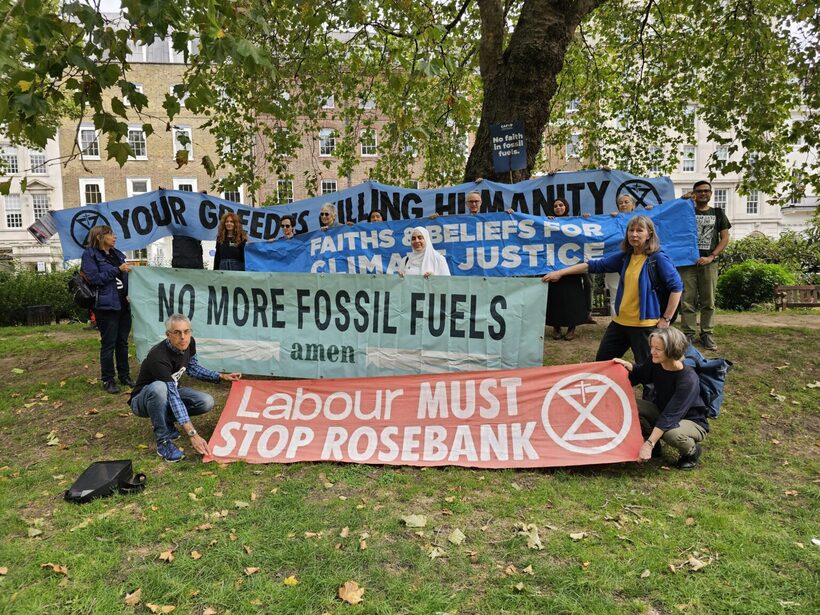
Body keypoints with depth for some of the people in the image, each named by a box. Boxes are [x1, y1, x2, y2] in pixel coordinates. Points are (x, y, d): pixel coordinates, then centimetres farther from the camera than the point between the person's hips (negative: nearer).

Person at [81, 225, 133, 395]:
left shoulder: (117, 254, 15)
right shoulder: (90, 255, -4)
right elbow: (94, 278, -15)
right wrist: (117, 270, -16)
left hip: (123, 304, 6)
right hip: (106, 306, -6)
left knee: (123, 342, 12)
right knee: (108, 344, 0)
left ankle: (124, 375, 22)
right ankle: (107, 380, 10)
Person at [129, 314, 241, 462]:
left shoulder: (189, 343, -13)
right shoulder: (158, 358, -35)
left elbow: (193, 368, 9)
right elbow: (174, 398, -39)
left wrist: (221, 376, 1)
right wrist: (192, 434, -43)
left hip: (169, 391, 6)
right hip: (143, 400, -6)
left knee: (207, 402, -17)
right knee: (158, 387, -40)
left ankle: (166, 421, 5)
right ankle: (163, 441, -22)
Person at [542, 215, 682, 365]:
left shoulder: (658, 258, -12)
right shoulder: (625, 256, 5)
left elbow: (676, 287, -12)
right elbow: (596, 265, 7)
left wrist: (666, 319, -13)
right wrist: (560, 272, 5)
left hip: (644, 324, -6)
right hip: (620, 321, 6)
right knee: (602, 362, 15)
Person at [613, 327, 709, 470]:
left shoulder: (688, 380, -32)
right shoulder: (655, 363, -14)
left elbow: (670, 416, -35)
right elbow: (640, 375, 9)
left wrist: (649, 444, -39)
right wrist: (628, 366, -13)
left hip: (692, 422, -6)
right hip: (663, 412, 6)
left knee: (671, 433, -39)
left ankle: (692, 451, -3)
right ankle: (654, 445, 3)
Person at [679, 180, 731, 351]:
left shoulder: (718, 213, 12)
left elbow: (725, 238, 8)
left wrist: (710, 257, -4)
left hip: (708, 263, 1)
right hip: (688, 262, -1)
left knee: (708, 301, 3)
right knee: (688, 301, -2)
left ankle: (707, 334, 11)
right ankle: (688, 333, 4)